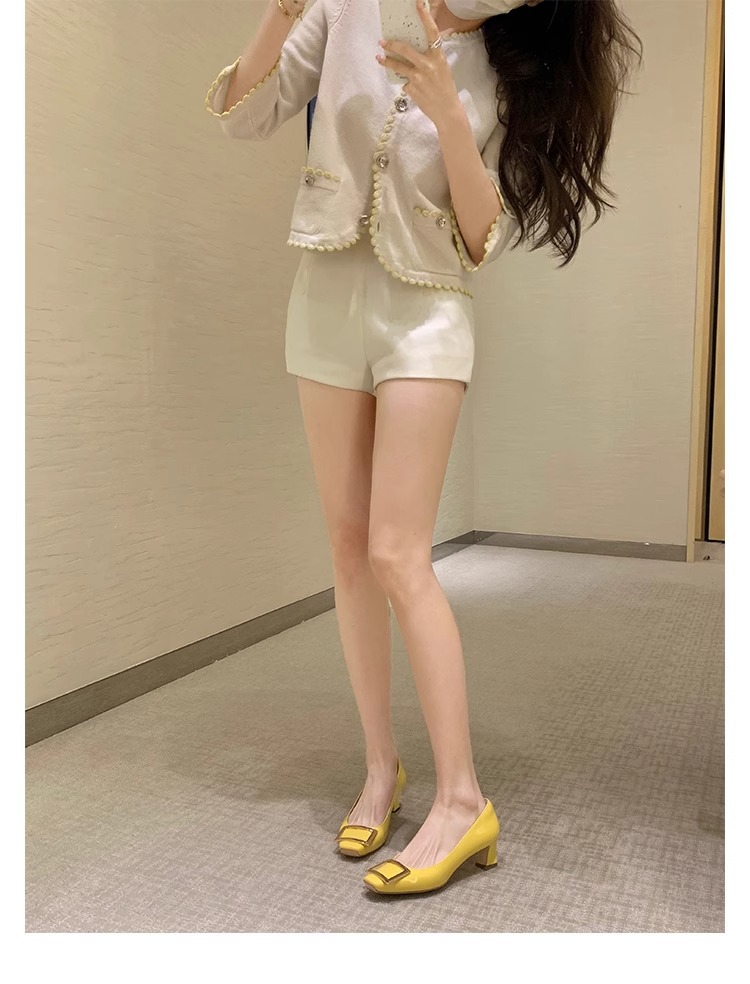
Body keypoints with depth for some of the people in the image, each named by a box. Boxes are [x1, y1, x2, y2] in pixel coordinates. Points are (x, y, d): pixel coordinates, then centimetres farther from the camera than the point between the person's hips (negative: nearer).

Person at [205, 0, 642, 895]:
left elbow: (483, 239, -6)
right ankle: (382, 766, 16)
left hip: (426, 317, -3)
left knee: (397, 555, -13)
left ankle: (462, 798, -2)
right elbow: (245, 115, 5)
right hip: (325, 303, 3)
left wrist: (446, 111, -18)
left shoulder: (518, 74, 2)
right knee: (348, 545, 2)